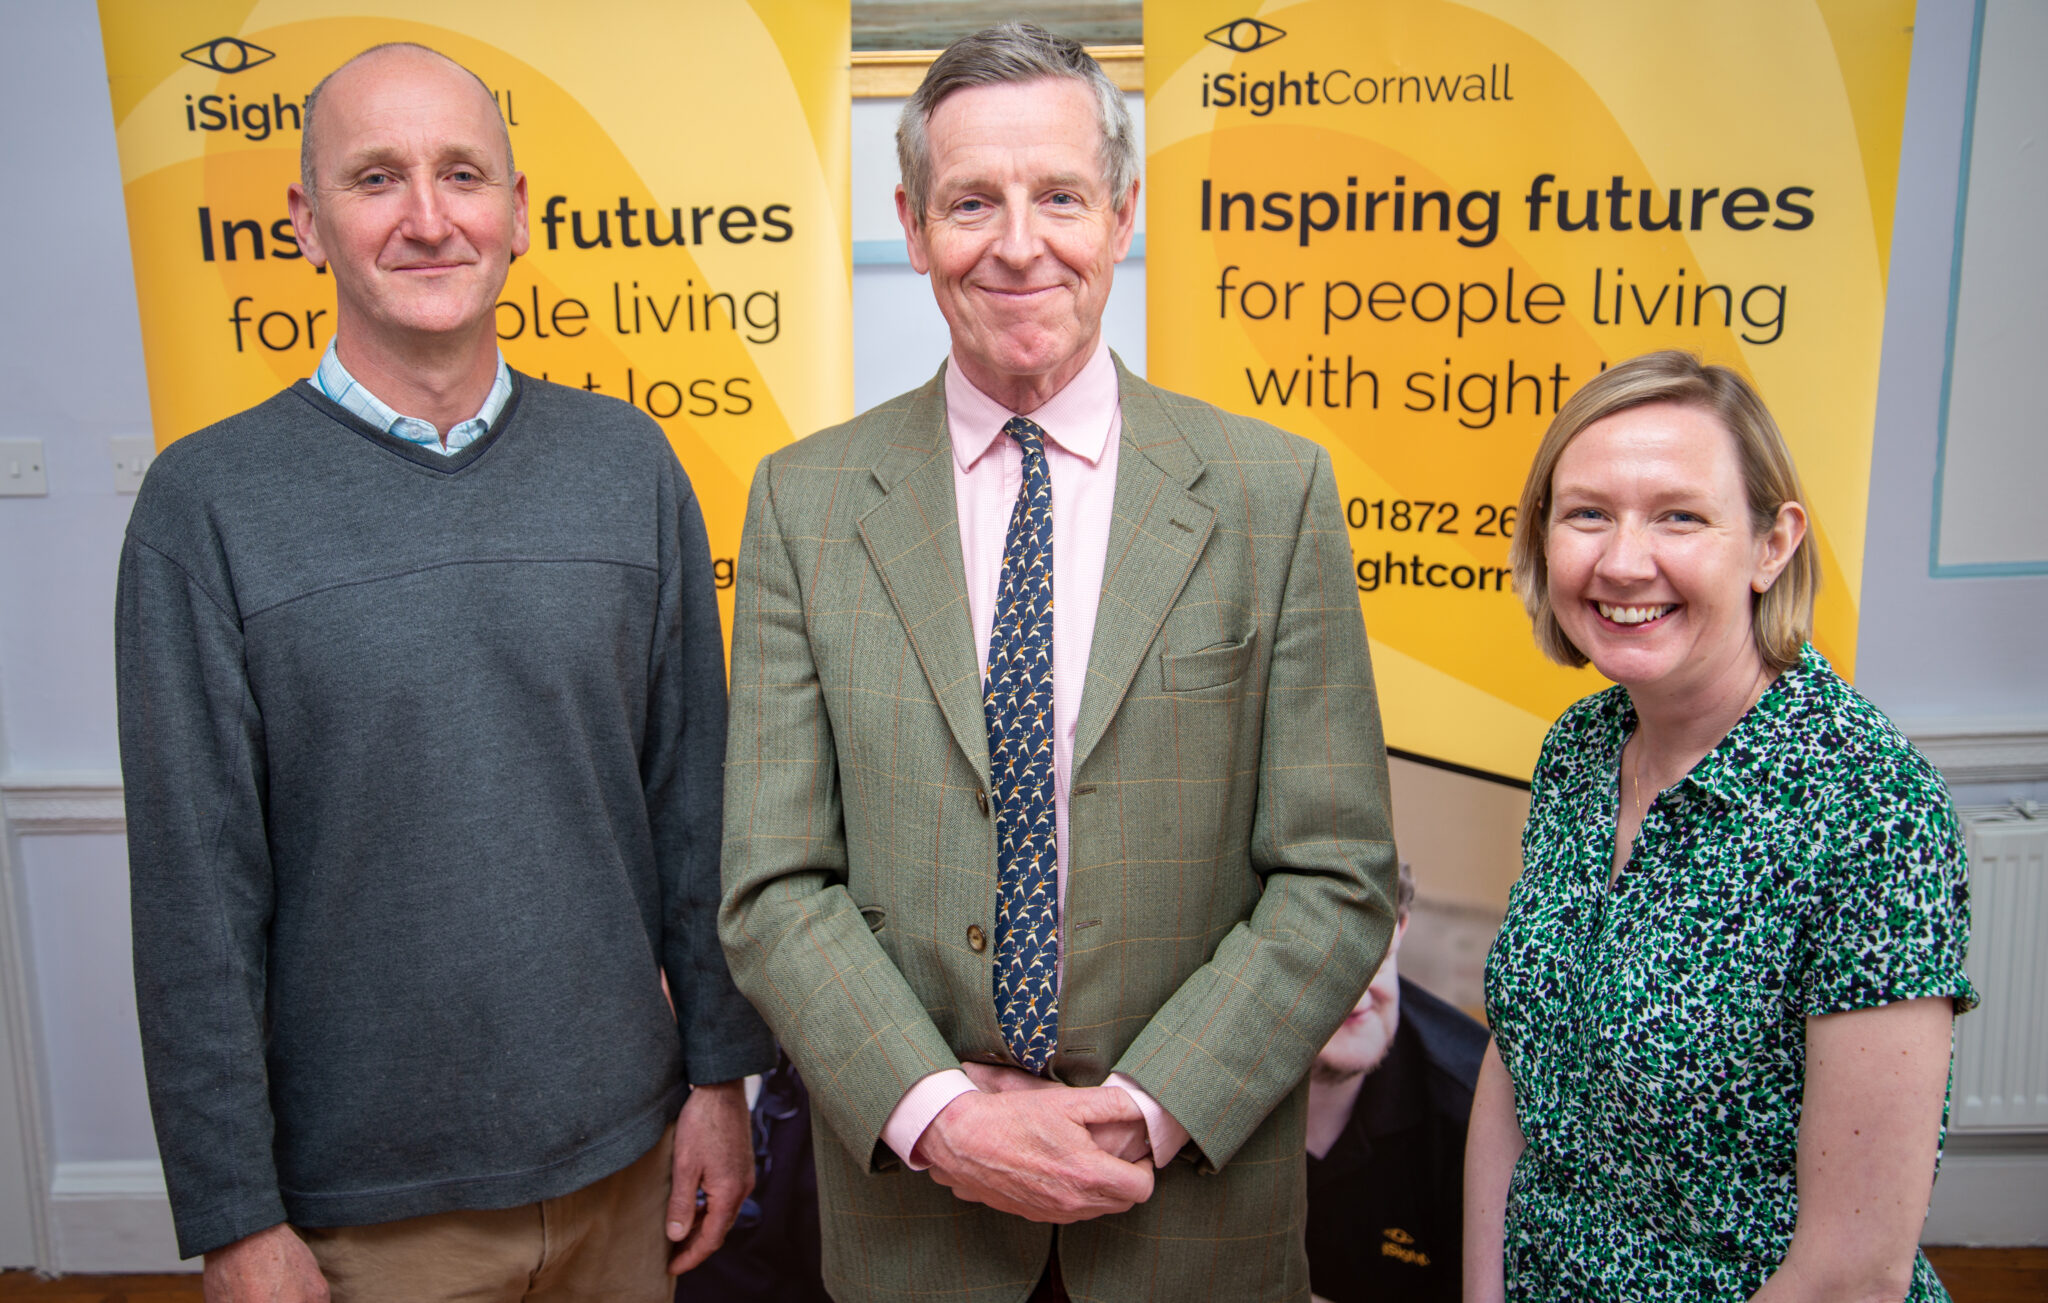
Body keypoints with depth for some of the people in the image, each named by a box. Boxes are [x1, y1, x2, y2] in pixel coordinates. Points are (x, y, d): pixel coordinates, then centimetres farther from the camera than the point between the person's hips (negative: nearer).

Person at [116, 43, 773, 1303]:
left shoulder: (629, 464, -2)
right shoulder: (208, 502, -9)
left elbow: (693, 797, 2)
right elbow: (196, 893, -8)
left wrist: (720, 1071, 3)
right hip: (365, 1195, -2)